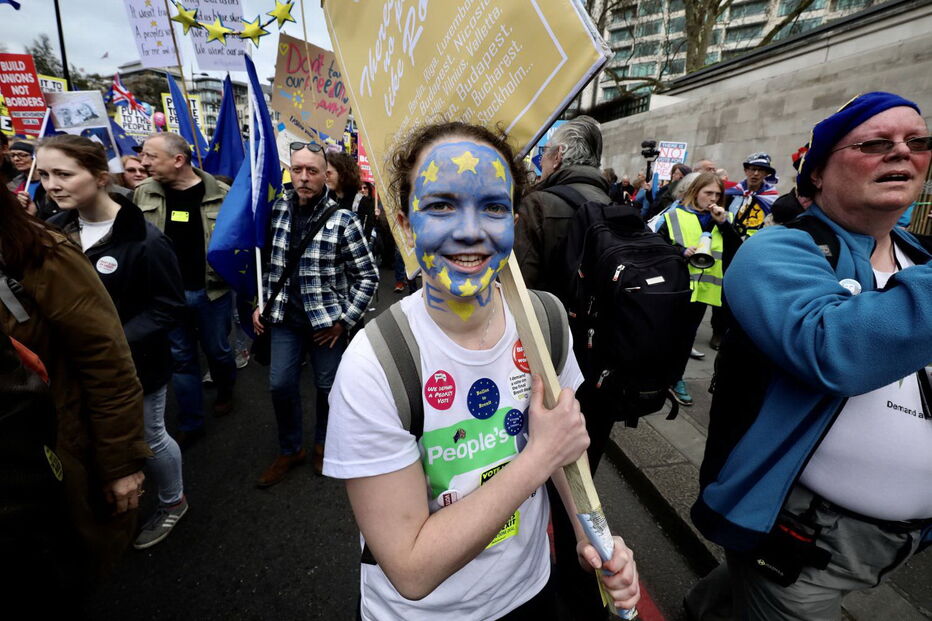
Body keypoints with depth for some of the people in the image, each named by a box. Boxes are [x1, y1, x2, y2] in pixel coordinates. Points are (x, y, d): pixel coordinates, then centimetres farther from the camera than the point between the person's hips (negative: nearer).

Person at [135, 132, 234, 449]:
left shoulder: (220, 194, -10)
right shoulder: (143, 193, 1)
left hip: (212, 290, -3)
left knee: (217, 350, 13)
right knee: (180, 358, 11)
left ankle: (225, 392, 45)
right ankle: (190, 425, 26)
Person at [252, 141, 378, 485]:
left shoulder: (343, 220, -13)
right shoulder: (278, 209, 1)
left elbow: (368, 276, -10)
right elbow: (265, 261, 13)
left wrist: (344, 320, -12)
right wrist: (259, 305, 8)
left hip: (327, 321, -4)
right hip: (285, 317, 4)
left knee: (327, 386, 10)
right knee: (280, 385, 9)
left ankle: (323, 443, 37)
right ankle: (290, 449, 32)